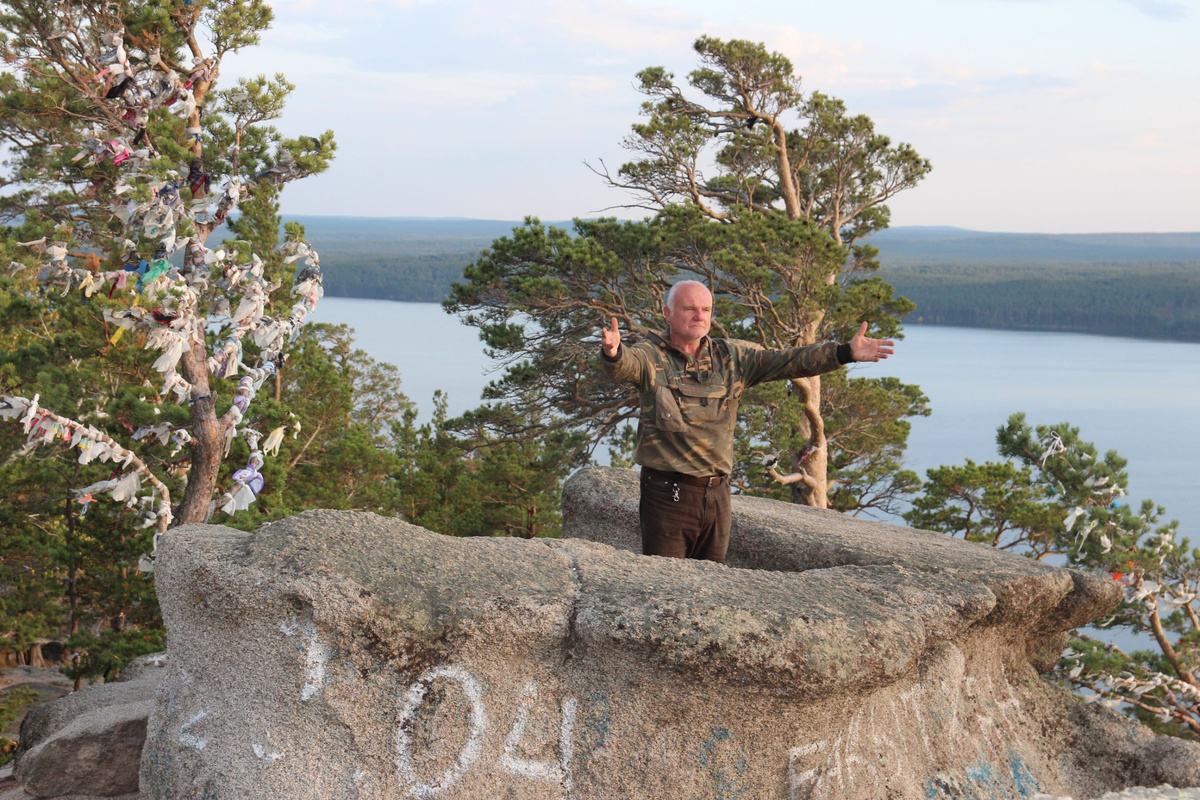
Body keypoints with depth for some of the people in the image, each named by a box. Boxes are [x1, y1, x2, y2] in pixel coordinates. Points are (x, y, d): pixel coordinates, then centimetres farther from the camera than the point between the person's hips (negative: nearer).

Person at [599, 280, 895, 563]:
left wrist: (845, 353, -9)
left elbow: (786, 362, 3)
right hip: (667, 492, -4)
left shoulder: (731, 356, 8)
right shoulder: (651, 355, -5)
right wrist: (612, 353, -51)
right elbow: (624, 365, -26)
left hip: (717, 491, 5)